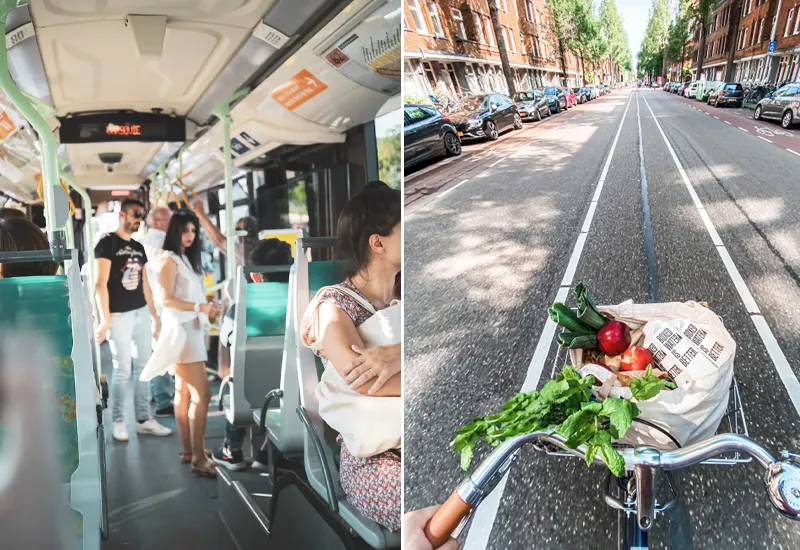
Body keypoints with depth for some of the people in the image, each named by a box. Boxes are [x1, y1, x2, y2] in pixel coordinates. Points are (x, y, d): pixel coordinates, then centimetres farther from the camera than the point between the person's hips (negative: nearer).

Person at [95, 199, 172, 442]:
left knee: (144, 367, 8)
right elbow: (101, 283, -12)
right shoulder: (107, 243, -6)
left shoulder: (138, 248, 14)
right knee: (123, 370, -3)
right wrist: (105, 319, -17)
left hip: (141, 313, 7)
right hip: (120, 315, -7)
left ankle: (144, 419, 16)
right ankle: (118, 420, 12)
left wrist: (155, 315, 16)